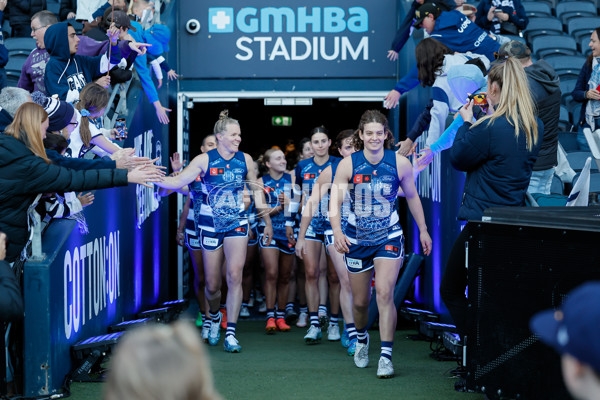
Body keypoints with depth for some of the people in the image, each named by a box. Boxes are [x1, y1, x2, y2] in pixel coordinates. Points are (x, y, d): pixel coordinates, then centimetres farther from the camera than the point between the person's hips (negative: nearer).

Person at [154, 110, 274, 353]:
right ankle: (214, 317, 38)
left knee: (235, 275, -15)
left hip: (237, 223, 1)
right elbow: (178, 182, -10)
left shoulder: (245, 160, 1)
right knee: (212, 284, 5)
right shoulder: (204, 160, -6)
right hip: (210, 226, -1)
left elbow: (256, 190, 14)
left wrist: (267, 221, 16)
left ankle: (231, 333, -12)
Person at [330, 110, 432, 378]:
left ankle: (385, 356, -15)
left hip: (389, 237, -1)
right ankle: (361, 339, 42)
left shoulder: (400, 163, -6)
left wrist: (423, 230, 13)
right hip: (357, 239, 1)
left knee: (385, 294, -18)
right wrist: (337, 231, -28)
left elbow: (412, 196, 8)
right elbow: (335, 201, -11)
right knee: (360, 300, 11)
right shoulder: (347, 165, -8)